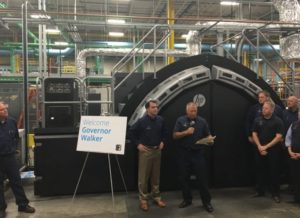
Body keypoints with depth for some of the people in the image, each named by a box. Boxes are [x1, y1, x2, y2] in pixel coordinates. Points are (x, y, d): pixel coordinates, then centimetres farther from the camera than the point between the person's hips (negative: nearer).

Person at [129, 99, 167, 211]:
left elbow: (164, 132, 18)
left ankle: (156, 197, 27)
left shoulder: (160, 120, 0)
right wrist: (137, 144, -7)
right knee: (143, 176, 2)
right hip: (145, 150, -4)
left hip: (157, 150, 4)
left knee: (156, 175, 14)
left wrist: (162, 141, 9)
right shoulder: (142, 121, -13)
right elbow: (132, 132, -5)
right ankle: (143, 199, 13)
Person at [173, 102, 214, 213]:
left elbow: (208, 134, 10)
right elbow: (175, 135, -5)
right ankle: (187, 199, 28)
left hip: (198, 153, 0)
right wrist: (186, 132, -18)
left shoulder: (202, 121, 4)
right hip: (184, 153, 1)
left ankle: (206, 202, 15)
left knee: (202, 177, 1)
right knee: (184, 177, 10)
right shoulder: (180, 120, 0)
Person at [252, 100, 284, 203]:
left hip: (273, 150, -3)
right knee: (260, 171, 9)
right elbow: (254, 134, 4)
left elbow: (279, 137, -10)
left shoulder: (278, 121, -5)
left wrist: (266, 147, -13)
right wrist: (259, 147, -9)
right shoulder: (258, 120, 5)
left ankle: (275, 193, 13)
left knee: (274, 172, 1)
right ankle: (260, 191, 21)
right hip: (260, 150, 3)